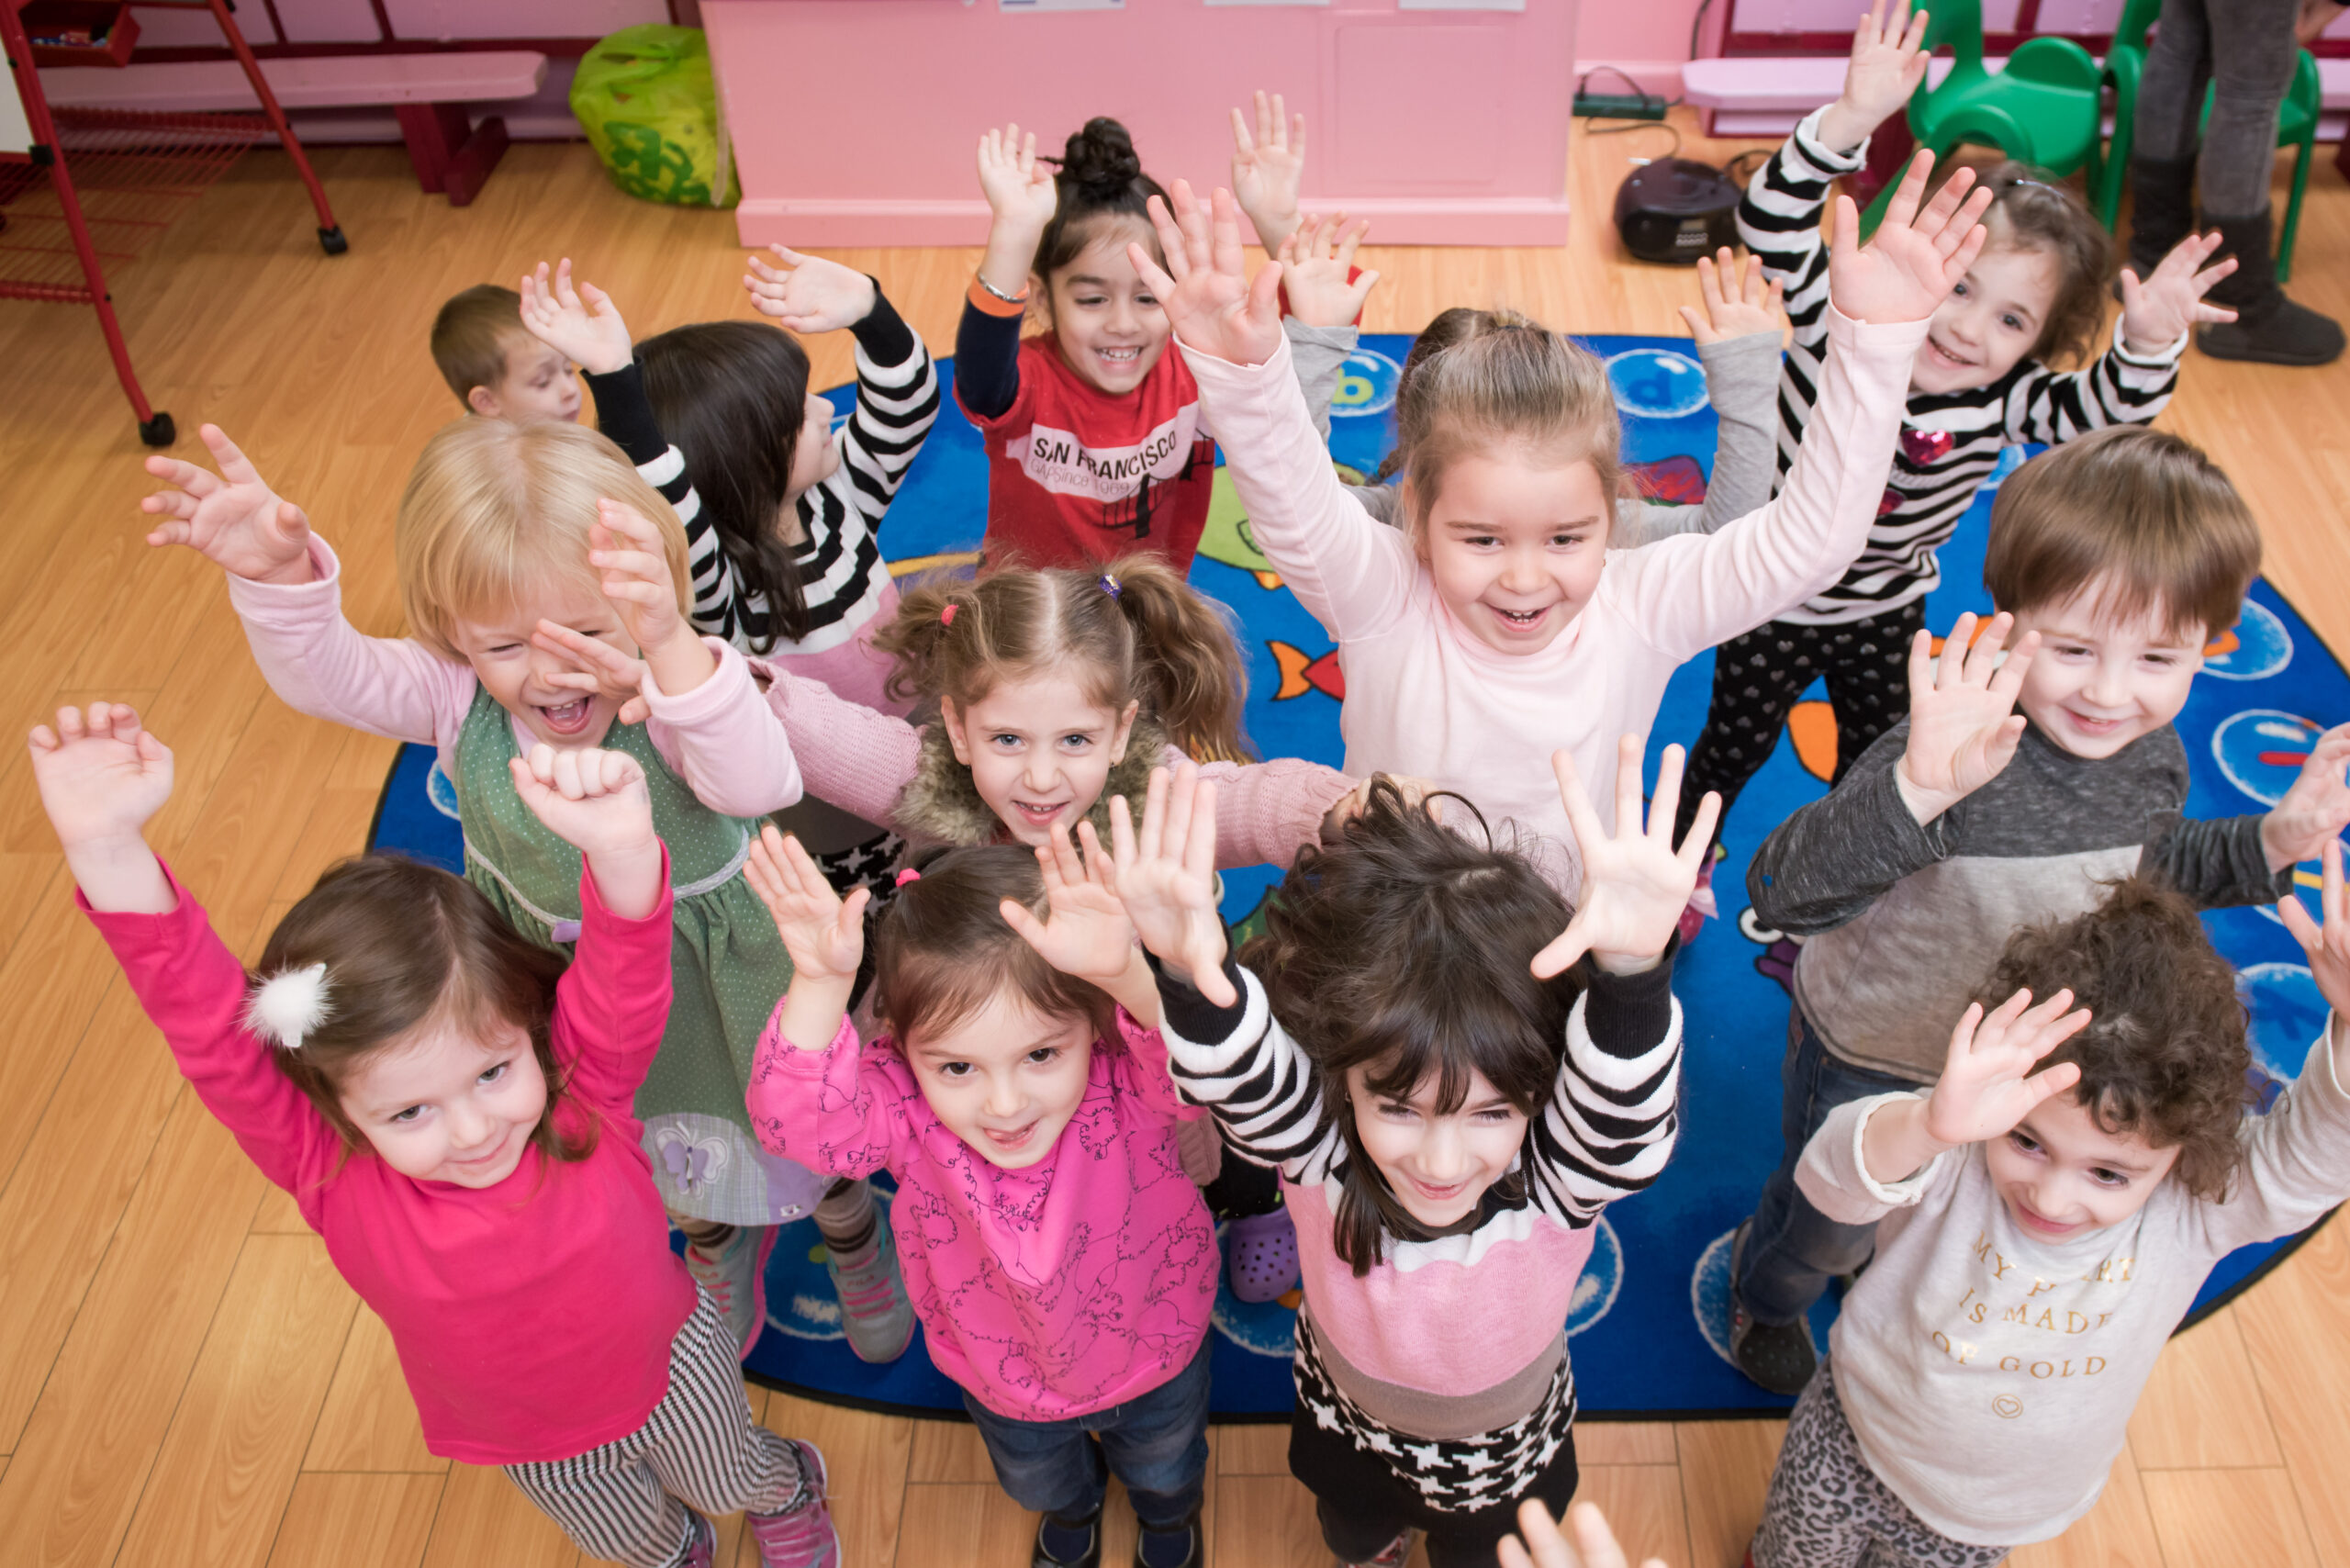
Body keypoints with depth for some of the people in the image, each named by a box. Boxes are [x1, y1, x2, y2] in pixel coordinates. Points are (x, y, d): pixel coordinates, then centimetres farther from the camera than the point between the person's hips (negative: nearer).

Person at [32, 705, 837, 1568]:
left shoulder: (578, 1081, -33)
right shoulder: (331, 1171, -33)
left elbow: (625, 980, -53)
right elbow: (209, 1025, -44)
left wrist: (621, 848, -74)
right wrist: (107, 849, -59)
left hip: (671, 1365, -1)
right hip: (537, 1448, 2)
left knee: (738, 1480, 30)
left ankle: (790, 1496, 66)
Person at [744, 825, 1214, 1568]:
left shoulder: (1128, 1080, -40)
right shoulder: (904, 1105, -35)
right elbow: (800, 1118, -51)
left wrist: (1125, 973, -80)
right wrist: (820, 984, -66)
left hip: (1153, 1356, -1)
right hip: (1004, 1377, 2)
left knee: (1164, 1471, 35)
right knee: (1037, 1481, 38)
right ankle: (1073, 1507, 75)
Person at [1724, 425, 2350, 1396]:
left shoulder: (2155, 760, -16)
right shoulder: (1961, 754, -39)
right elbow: (1780, 894, -50)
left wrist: (2271, 843, -9)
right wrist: (1916, 791, -65)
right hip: (1869, 1059, -5)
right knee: (1828, 1223, 23)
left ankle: (1883, 1259, 68)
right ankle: (1768, 1300, 57)